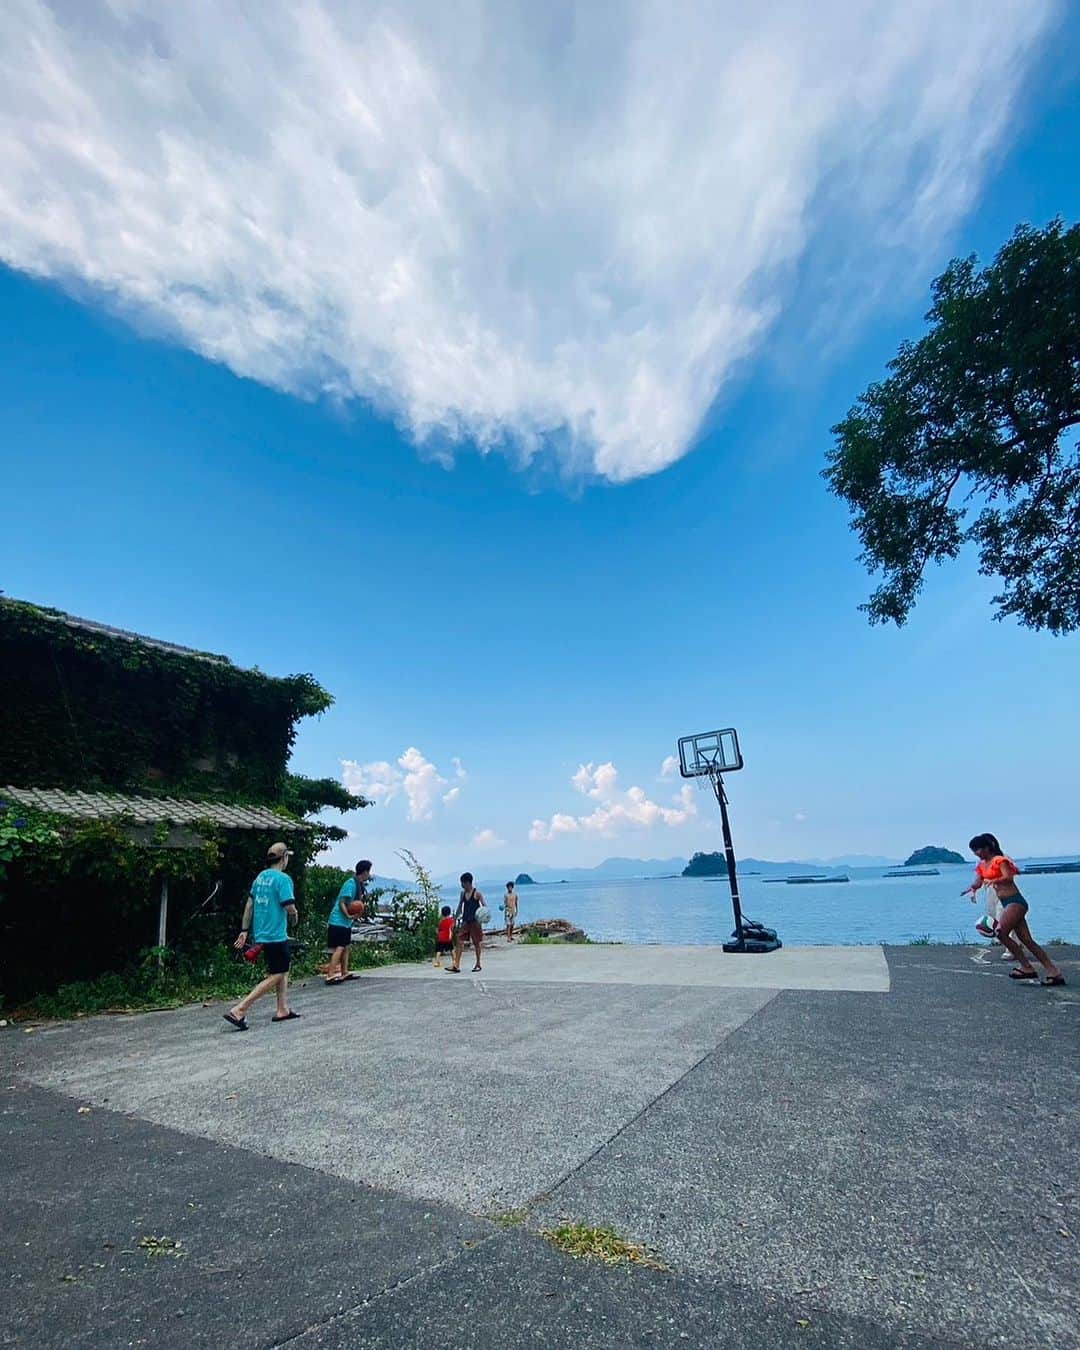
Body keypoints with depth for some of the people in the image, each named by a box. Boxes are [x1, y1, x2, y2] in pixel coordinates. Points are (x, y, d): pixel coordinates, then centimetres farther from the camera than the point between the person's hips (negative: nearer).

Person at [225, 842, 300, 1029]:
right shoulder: (283, 879, -18)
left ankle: (283, 1010, 24)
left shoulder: (260, 876, 7)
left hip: (262, 934, 9)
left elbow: (249, 904, 10)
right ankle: (238, 1011, -6)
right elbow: (290, 908, -21)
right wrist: (293, 918, 1)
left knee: (283, 970, 20)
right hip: (276, 935, -9)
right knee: (276, 976, -1)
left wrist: (244, 930, 14)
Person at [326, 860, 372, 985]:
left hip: (346, 922, 10)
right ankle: (330, 976, -10)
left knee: (346, 947, 13)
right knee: (339, 948, -11)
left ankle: (344, 973, 21)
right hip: (338, 921, -10)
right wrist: (348, 915, -31)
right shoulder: (351, 883, -18)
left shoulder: (359, 884, 9)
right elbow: (342, 903, -21)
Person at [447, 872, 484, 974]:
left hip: (475, 921, -5)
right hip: (465, 921, 5)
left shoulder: (477, 893, -10)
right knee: (459, 941, -3)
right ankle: (456, 966, -4)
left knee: (476, 943, 6)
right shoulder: (463, 893, 7)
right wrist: (456, 917, 15)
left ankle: (478, 964, 20)